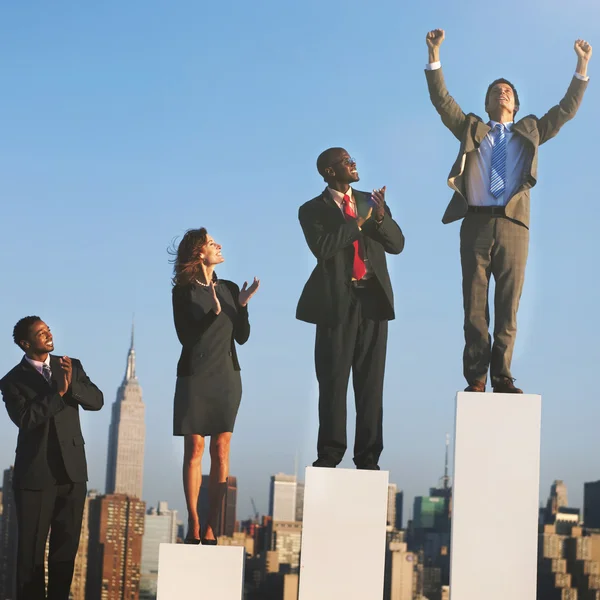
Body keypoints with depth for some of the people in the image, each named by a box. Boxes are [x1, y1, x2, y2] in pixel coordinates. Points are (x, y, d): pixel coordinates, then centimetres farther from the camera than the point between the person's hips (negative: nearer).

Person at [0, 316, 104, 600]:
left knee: (66, 545, 5)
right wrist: (57, 393, -21)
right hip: (35, 473, -3)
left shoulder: (72, 366, 10)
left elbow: (97, 401, 0)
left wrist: (73, 385, -17)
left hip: (72, 471, 3)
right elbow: (25, 419, -17)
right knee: (31, 547, 1)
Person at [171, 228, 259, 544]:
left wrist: (242, 305, -8)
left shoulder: (230, 289, 9)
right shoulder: (184, 292, -2)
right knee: (194, 448, -3)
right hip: (195, 376, -3)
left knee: (221, 450, -1)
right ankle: (193, 524, 0)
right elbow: (186, 336, -10)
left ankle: (211, 527, -1)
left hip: (227, 376, 3)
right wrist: (214, 313, -21)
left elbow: (242, 337, 6)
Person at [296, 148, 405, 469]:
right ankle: (330, 453, 5)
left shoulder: (370, 201, 15)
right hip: (338, 301, -3)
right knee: (333, 382, -1)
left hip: (373, 299, 4)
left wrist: (381, 217, -10)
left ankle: (368, 457, 6)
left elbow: (397, 244, 7)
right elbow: (322, 247, -14)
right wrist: (358, 222, -14)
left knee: (371, 383, 3)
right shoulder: (313, 210, 3)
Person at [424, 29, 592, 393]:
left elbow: (567, 109, 19)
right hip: (476, 223, 0)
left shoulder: (530, 131, 22)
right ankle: (476, 377, -1)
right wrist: (435, 55, 3)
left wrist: (583, 66, 13)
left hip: (513, 225, 1)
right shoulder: (471, 129, 20)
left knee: (508, 306, -1)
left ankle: (502, 376, 2)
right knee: (475, 306, -3)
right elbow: (442, 99, 12)